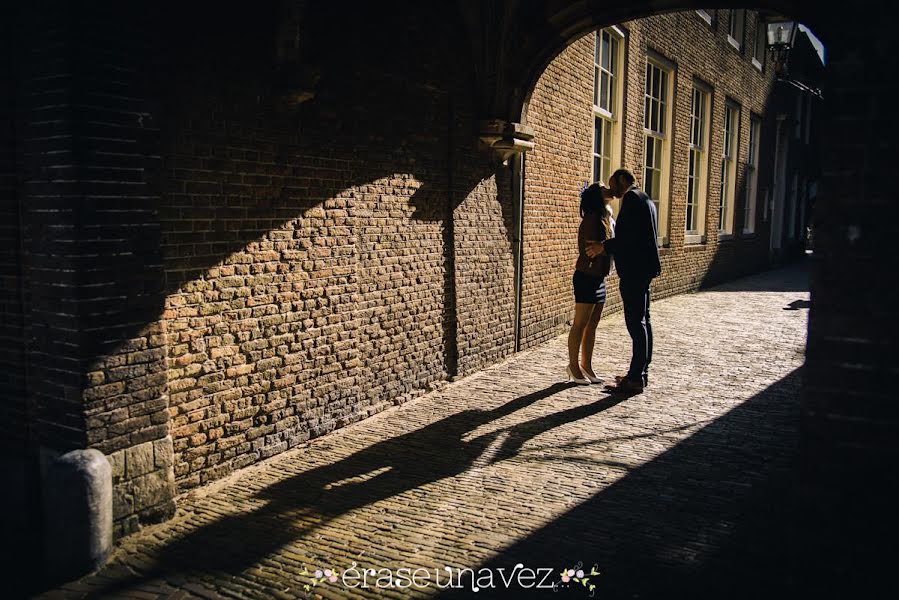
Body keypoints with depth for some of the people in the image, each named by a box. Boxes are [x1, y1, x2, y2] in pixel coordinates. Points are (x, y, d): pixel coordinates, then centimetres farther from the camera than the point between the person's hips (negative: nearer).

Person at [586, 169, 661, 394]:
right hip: (642, 268, 11)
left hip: (634, 270, -11)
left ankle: (636, 379, -6)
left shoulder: (631, 198, -11)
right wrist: (608, 248, 15)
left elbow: (631, 236, -21)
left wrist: (605, 246, -12)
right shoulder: (644, 199, 21)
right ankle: (641, 372, 20)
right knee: (642, 321, 13)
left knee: (636, 323, -9)